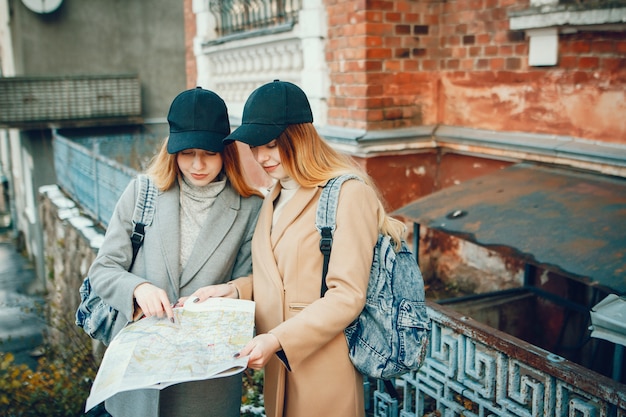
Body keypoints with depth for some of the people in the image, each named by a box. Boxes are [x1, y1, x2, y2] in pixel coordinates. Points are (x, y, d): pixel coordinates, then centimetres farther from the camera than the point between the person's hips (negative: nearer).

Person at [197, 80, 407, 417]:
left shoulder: (348, 194, -15)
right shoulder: (276, 197, 11)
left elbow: (348, 295, -19)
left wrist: (278, 340, -24)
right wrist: (236, 290, -1)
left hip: (324, 372, -7)